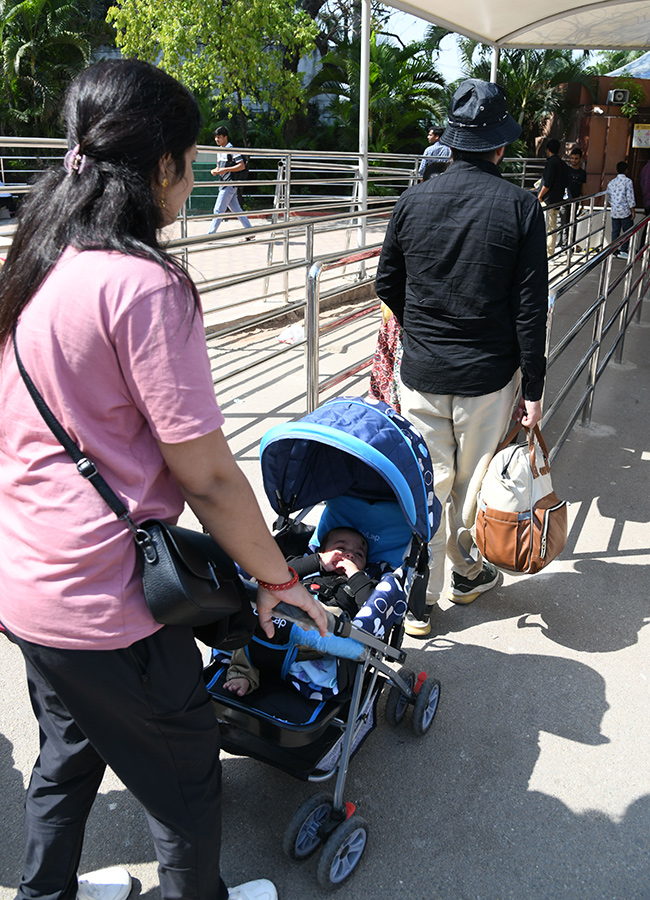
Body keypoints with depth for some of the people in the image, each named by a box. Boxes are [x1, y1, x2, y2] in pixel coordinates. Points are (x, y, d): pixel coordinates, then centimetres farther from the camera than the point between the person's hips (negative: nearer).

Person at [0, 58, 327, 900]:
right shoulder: (143, 284, -23)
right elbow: (206, 475, -22)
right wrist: (275, 576, -7)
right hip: (103, 602, -8)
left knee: (68, 751, 30)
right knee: (184, 775, 18)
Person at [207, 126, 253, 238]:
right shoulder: (220, 151, 16)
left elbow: (242, 166, -16)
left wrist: (226, 170, -21)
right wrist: (214, 170, 3)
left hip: (229, 185, -9)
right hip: (224, 184, 9)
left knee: (218, 211, -8)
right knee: (236, 210, 9)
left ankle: (209, 235, -4)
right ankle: (250, 232, 13)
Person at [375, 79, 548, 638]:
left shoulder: (413, 202, -1)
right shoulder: (521, 207, -7)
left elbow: (387, 286, 8)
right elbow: (531, 308, -9)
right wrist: (533, 389, -3)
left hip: (421, 372, 2)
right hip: (489, 376, -1)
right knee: (475, 482, 16)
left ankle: (419, 600, 18)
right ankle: (467, 574, 37)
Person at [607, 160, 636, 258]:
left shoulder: (611, 182, 7)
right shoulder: (628, 181, -10)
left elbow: (608, 197, 18)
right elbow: (630, 198, -12)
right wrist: (633, 211, -7)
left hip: (614, 211, 5)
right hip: (625, 211, -5)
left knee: (615, 231, 11)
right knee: (628, 231, 2)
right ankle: (623, 251, -2)